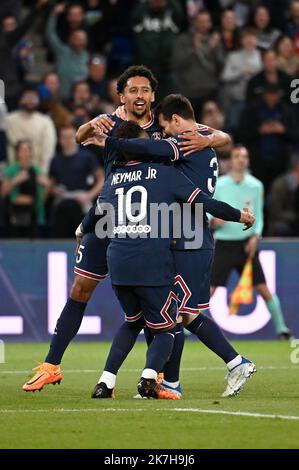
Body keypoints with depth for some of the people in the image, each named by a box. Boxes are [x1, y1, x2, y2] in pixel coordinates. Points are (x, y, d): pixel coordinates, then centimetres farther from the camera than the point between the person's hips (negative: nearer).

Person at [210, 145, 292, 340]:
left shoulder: (256, 186, 2)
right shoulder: (219, 185, -3)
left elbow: (258, 216, 8)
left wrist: (256, 236, -8)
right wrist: (214, 219, -19)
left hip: (247, 244, 1)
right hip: (223, 244, -1)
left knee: (263, 288, -2)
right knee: (210, 289, -6)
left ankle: (281, 328, 10)